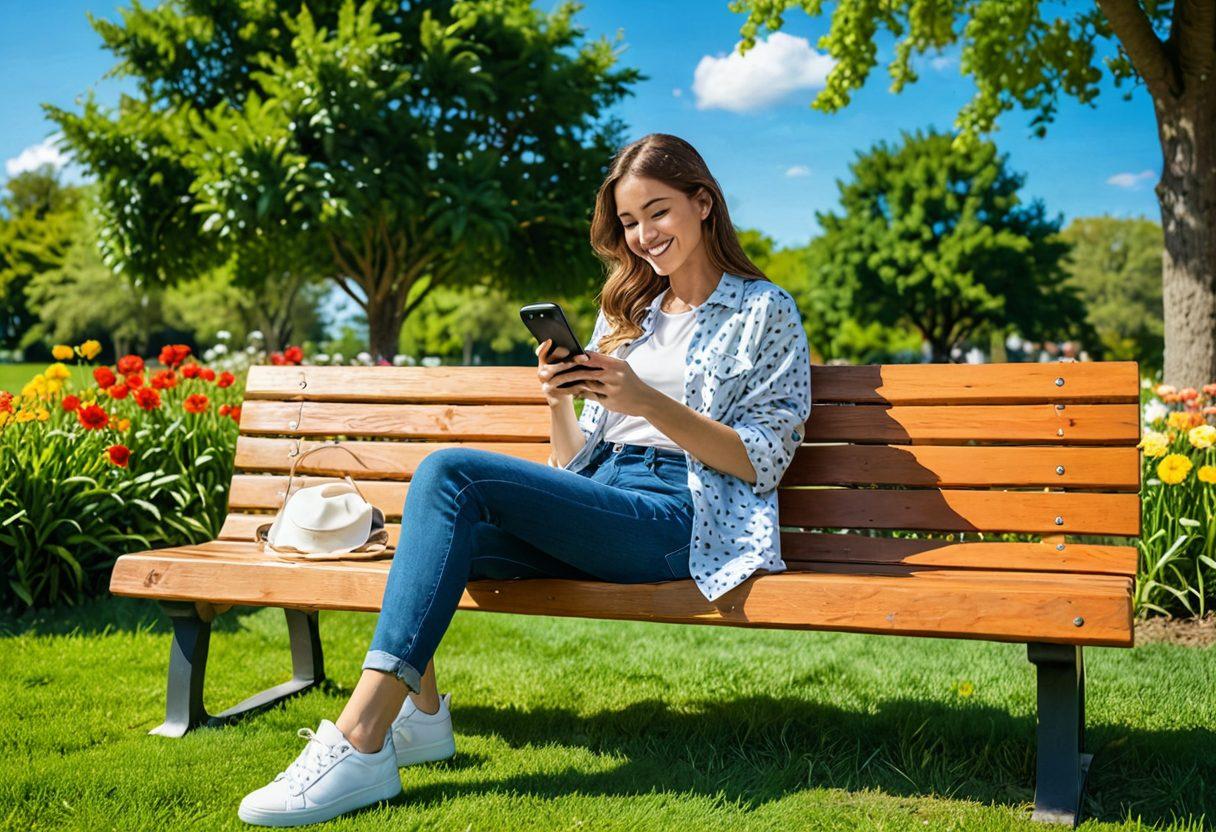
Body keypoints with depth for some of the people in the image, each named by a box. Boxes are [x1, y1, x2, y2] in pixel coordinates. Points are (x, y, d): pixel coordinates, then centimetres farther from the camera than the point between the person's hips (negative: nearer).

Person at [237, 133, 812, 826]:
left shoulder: (765, 311, 9)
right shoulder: (627, 314, 26)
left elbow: (762, 462, -2)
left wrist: (647, 402, -14)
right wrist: (560, 399, 0)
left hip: (679, 514, -6)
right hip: (595, 512, 6)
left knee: (452, 472, -26)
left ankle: (359, 742, -30)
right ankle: (419, 714, -14)